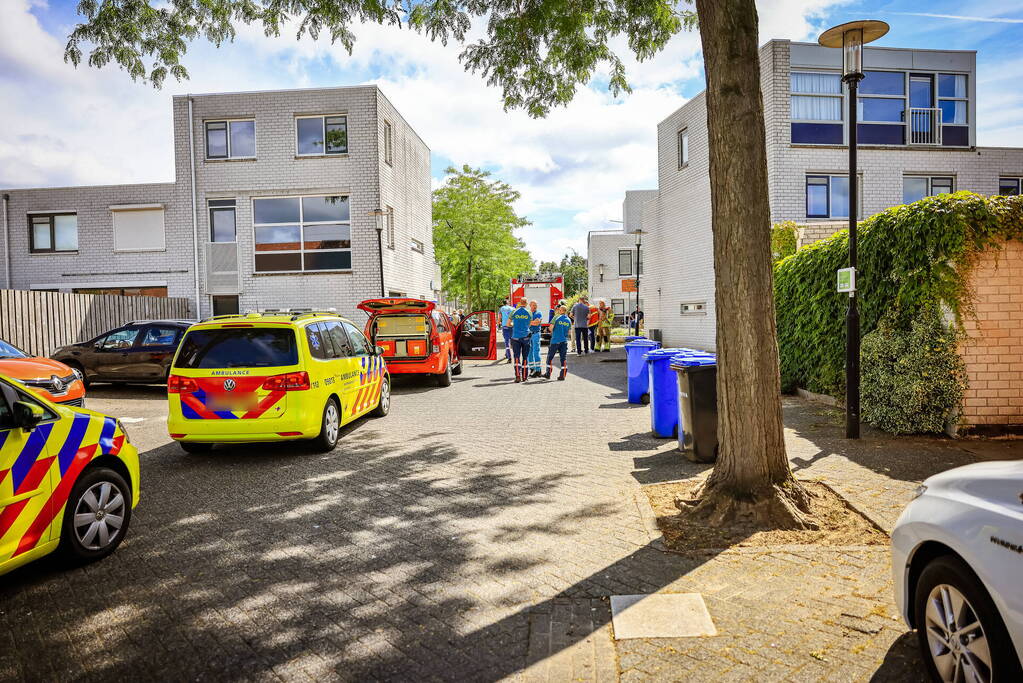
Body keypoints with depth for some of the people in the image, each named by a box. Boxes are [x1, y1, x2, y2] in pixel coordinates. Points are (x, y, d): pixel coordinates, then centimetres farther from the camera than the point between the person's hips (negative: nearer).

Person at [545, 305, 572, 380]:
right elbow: (569, 332, 10)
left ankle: (548, 374, 10)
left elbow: (551, 327, -12)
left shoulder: (557, 317, -6)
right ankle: (563, 375, 4)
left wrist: (552, 332, 8)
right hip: (564, 341, 4)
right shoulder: (569, 320, 7)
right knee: (564, 358, 6)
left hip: (555, 340, -4)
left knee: (550, 357, 7)